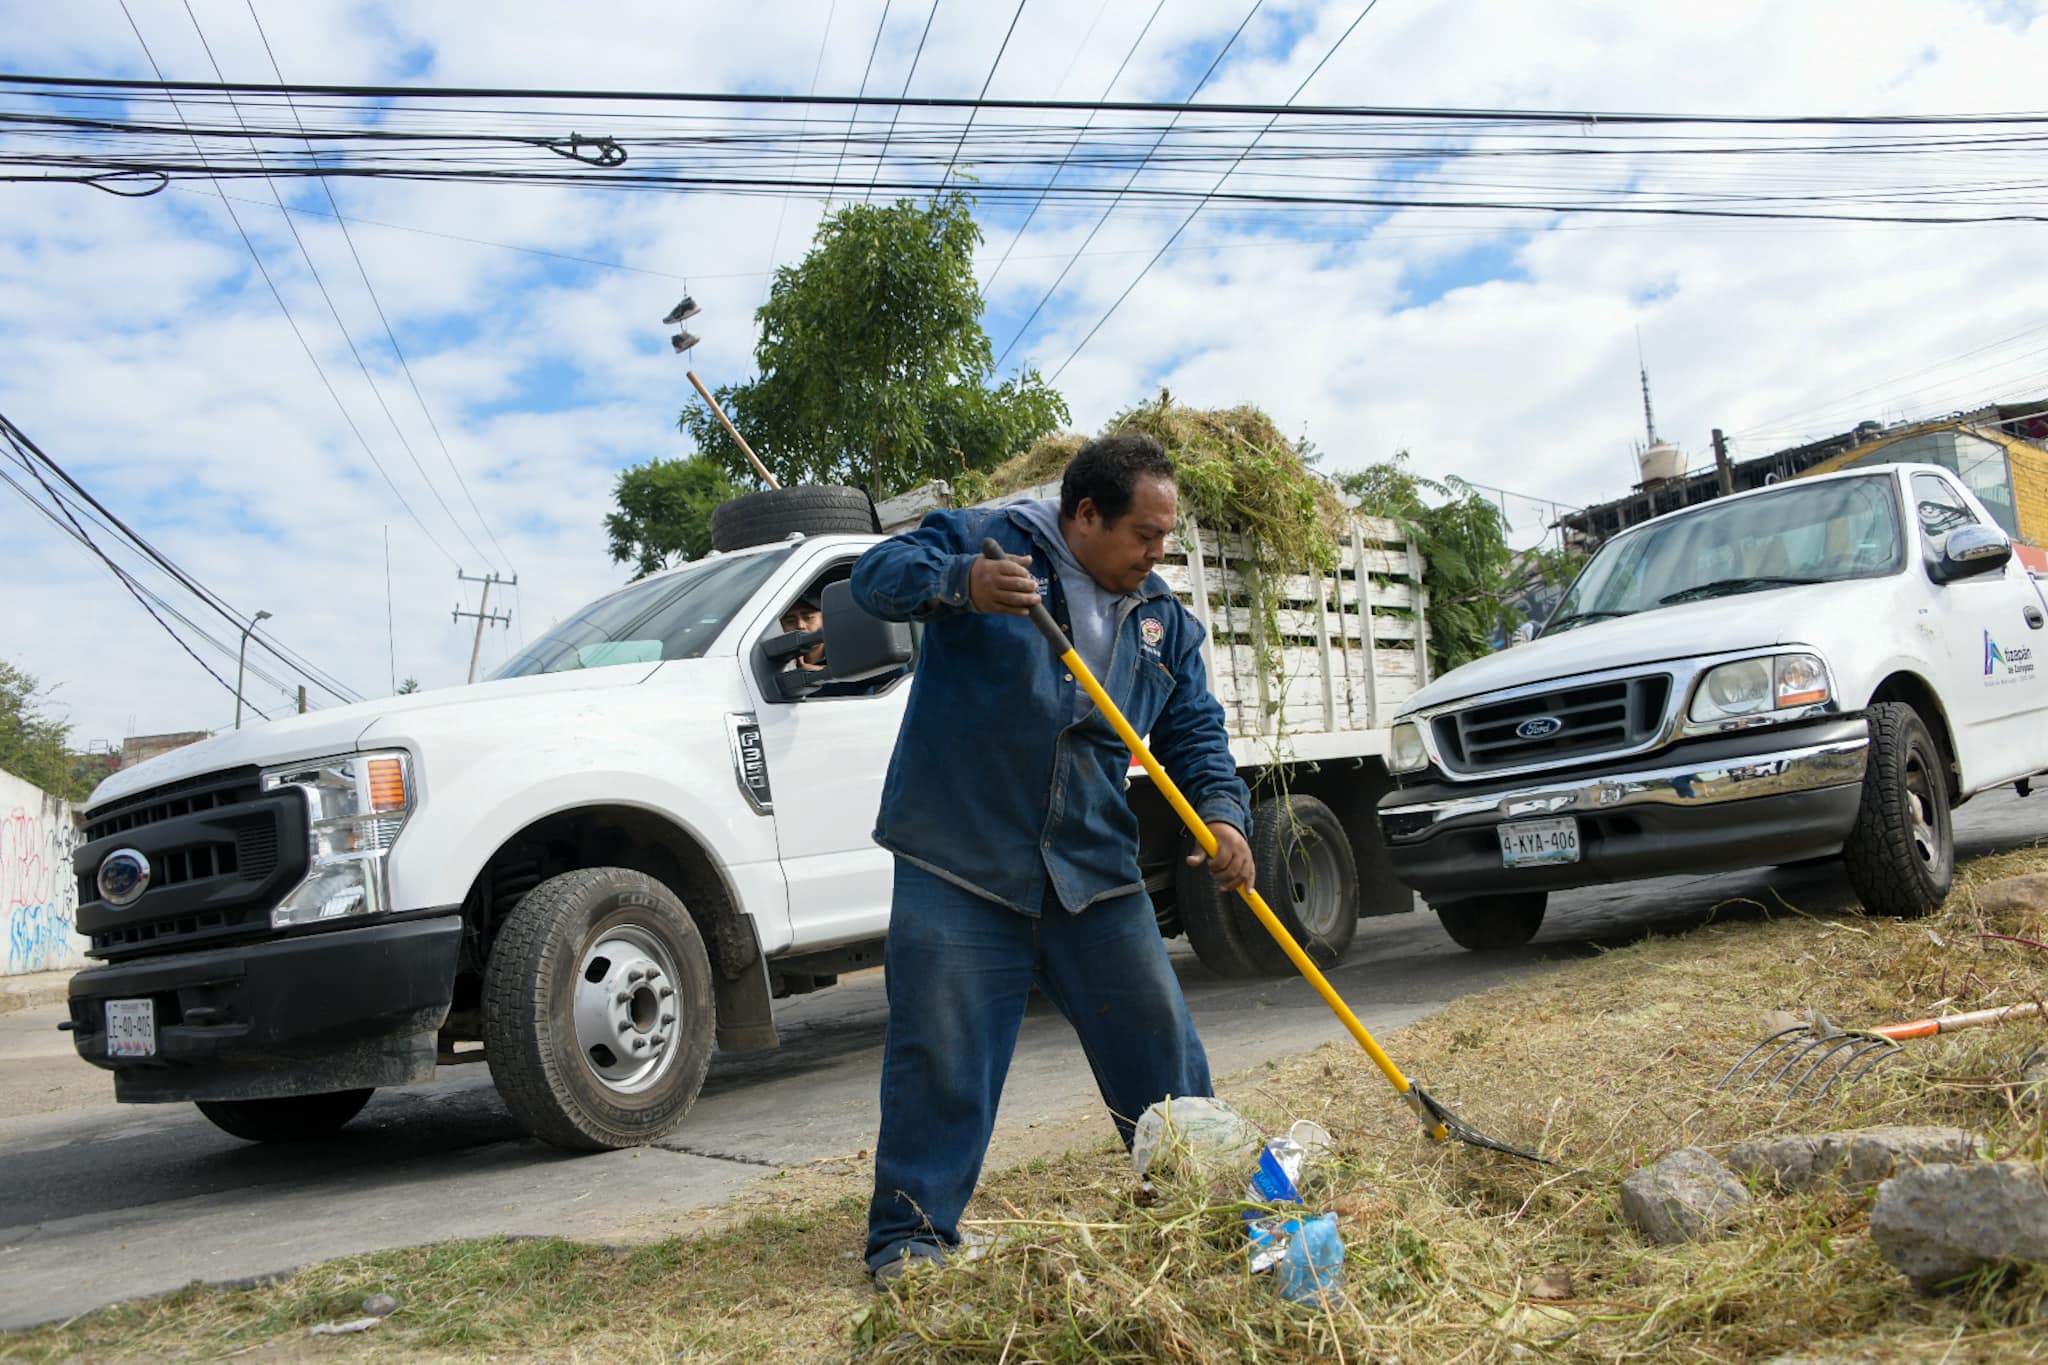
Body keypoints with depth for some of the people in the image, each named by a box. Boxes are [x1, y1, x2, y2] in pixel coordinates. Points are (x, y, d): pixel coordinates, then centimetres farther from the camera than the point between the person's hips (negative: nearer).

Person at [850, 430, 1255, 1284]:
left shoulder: (1164, 621, 14)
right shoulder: (986, 539, -1)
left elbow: (1196, 736, 12)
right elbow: (878, 576, -11)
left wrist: (1222, 814, -9)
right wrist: (961, 581, -33)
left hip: (1095, 871, 5)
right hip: (959, 865, -5)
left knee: (1158, 1043, 11)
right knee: (941, 1054, -2)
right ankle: (910, 1236, 13)